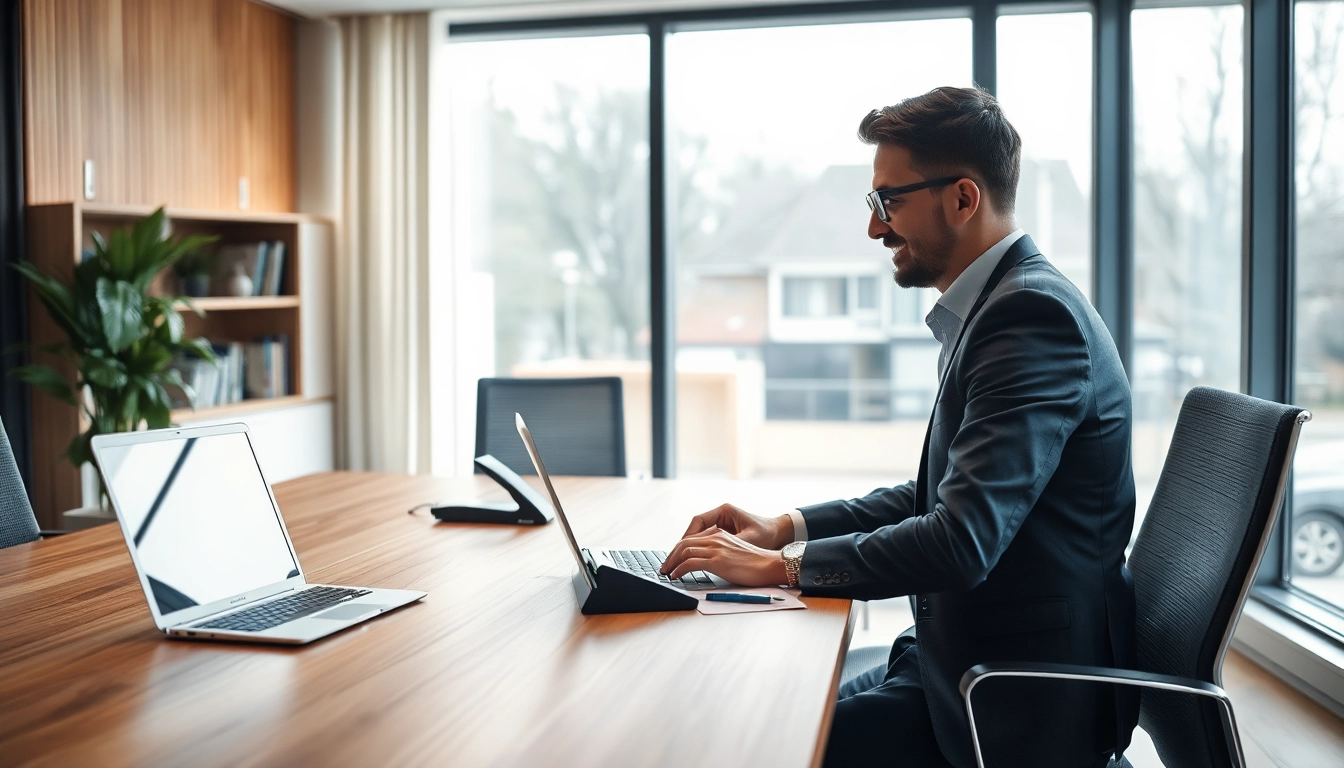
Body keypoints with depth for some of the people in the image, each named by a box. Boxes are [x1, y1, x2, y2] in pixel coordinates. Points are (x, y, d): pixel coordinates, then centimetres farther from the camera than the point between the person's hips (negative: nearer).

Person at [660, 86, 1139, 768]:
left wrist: (780, 566, -19)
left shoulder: (1032, 314, -21)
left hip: (1019, 706, -9)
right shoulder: (1005, 303, 11)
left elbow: (963, 541, -28)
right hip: (965, 658, 9)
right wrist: (789, 527, 6)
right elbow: (936, 495, 18)